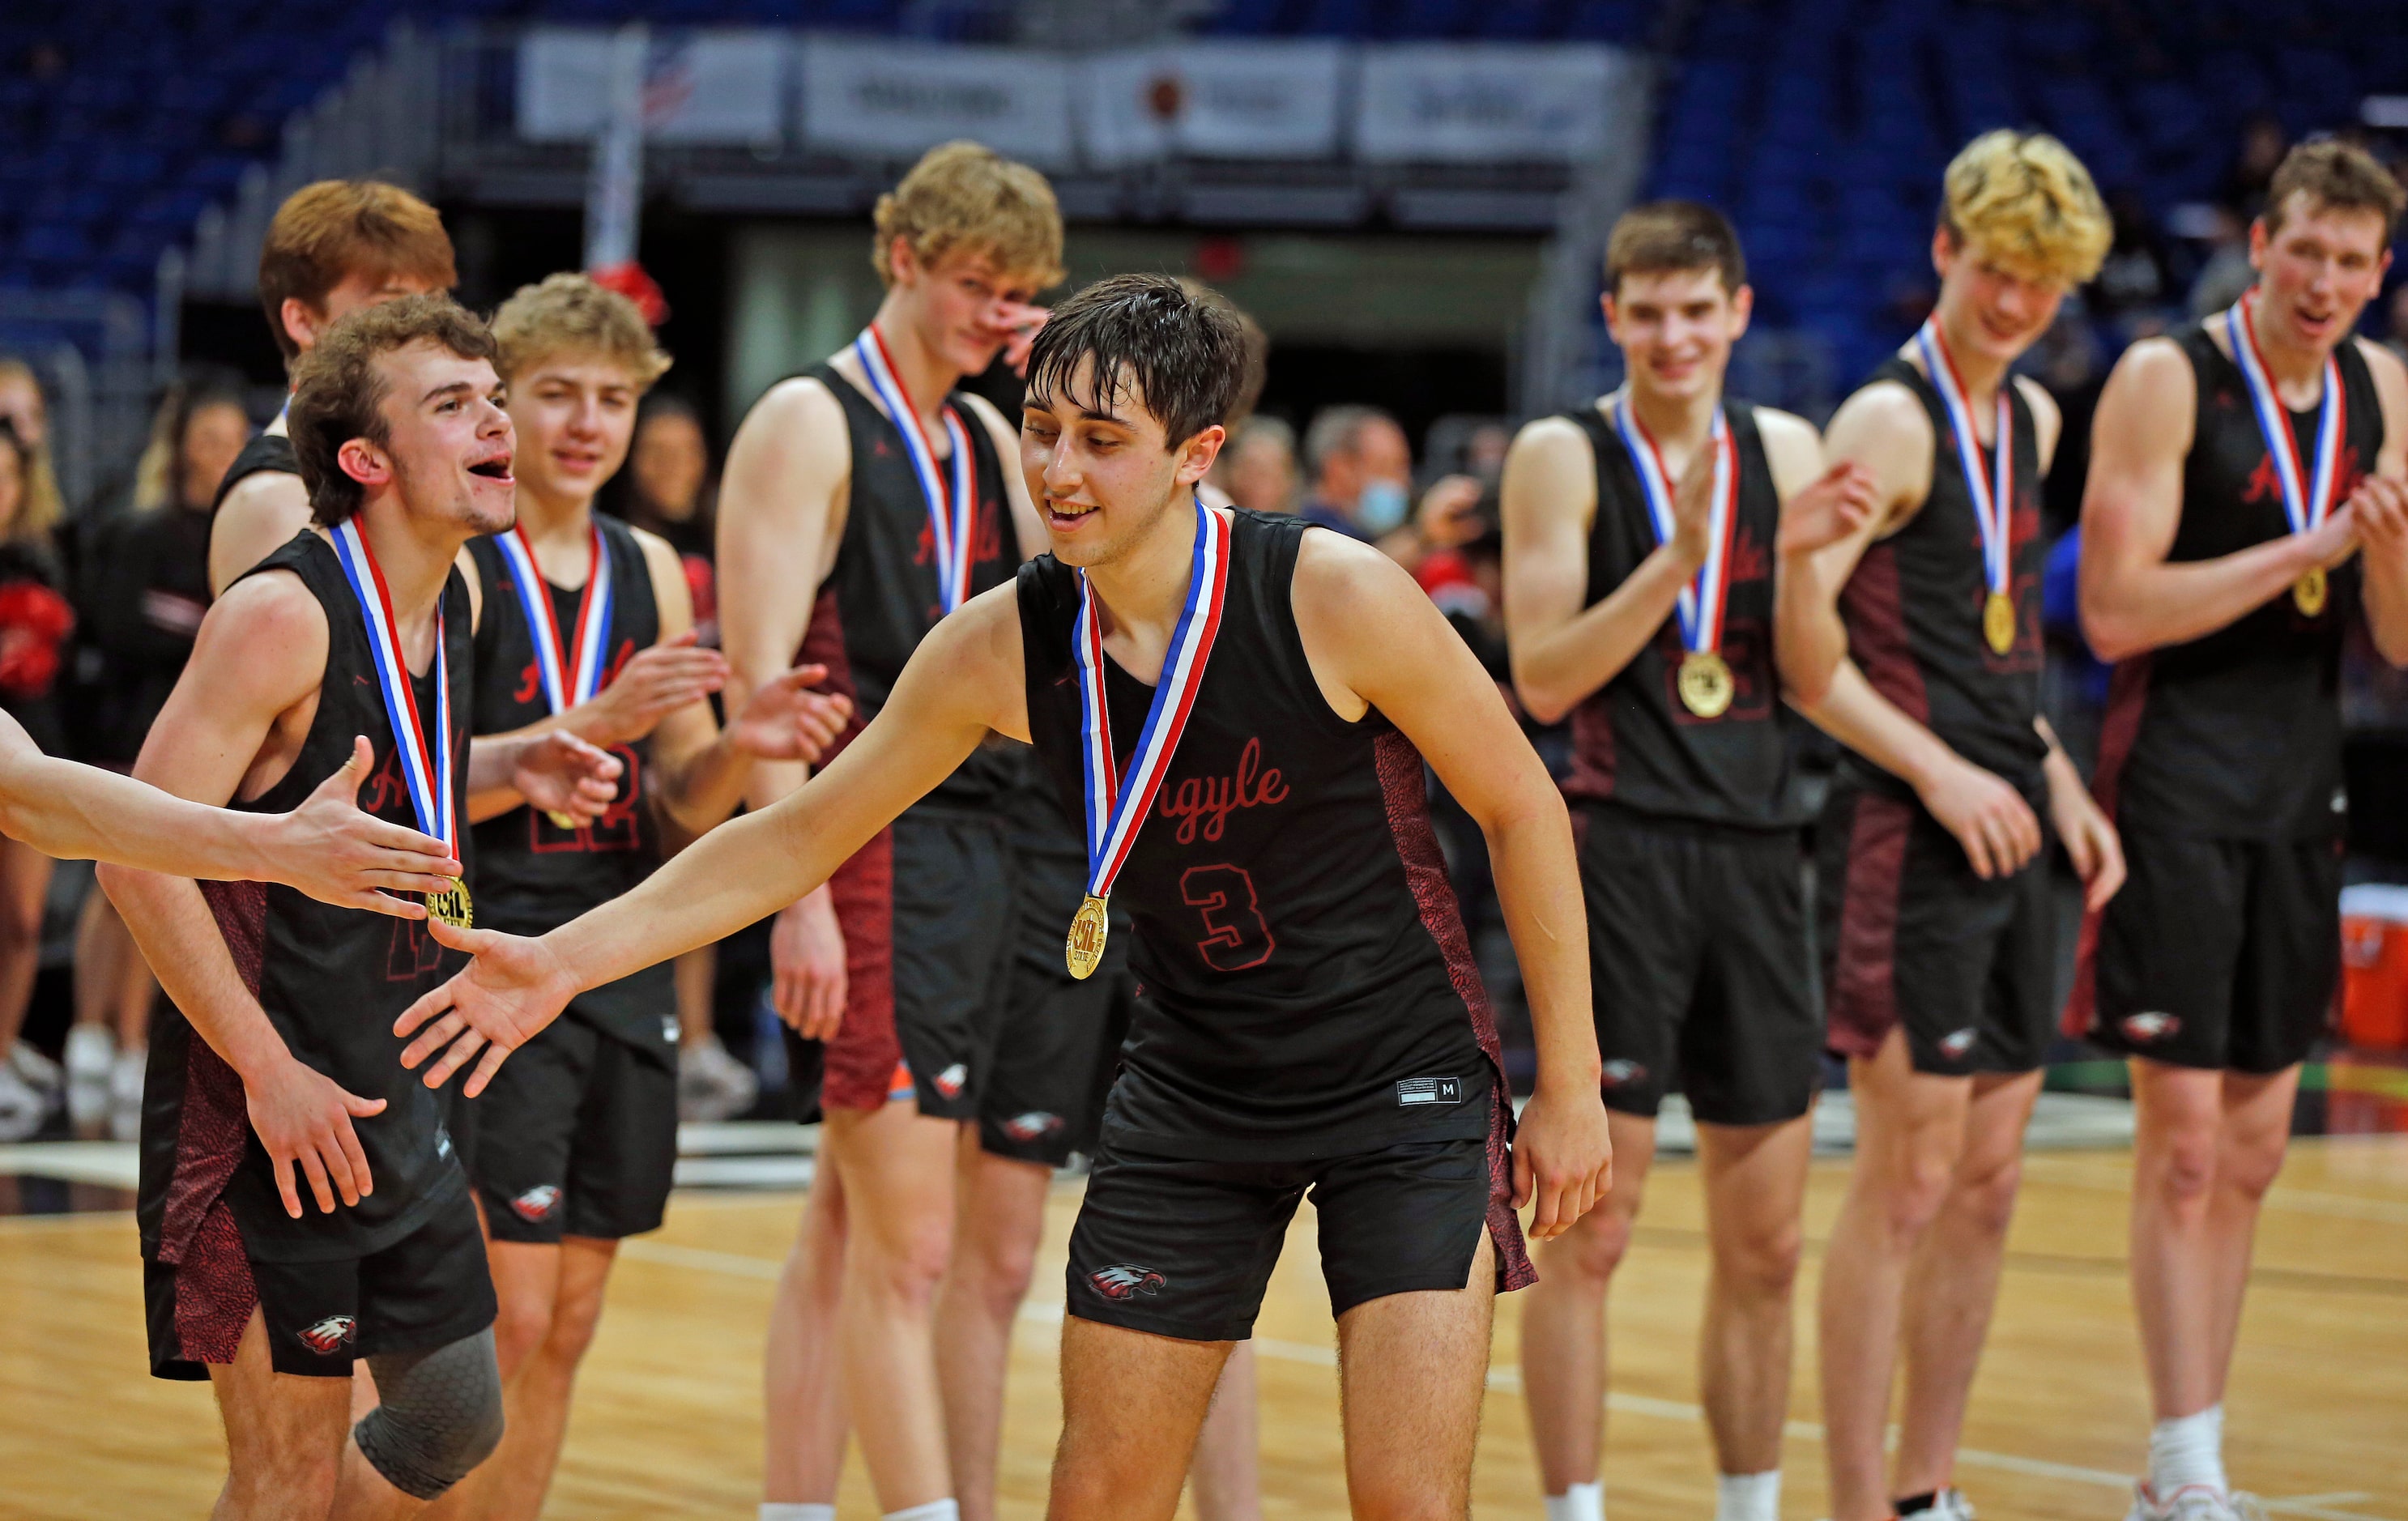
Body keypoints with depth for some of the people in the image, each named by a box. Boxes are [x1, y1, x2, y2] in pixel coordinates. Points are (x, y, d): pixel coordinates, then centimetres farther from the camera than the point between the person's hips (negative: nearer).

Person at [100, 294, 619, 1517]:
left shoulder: (450, 607, 7)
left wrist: (518, 764, 9)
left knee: (456, 1423, 15)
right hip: (267, 1113, -9)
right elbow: (138, 856, -21)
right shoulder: (283, 614, -18)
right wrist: (271, 1073, -21)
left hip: (396, 1098, 9)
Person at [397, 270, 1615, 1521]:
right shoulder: (1001, 646, -9)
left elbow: (1521, 809, -7)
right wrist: (571, 957, -5)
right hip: (1190, 1088, 4)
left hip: (1407, 1087, -4)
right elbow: (799, 836, 3)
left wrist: (1569, 1085, -5)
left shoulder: (1337, 595, -19)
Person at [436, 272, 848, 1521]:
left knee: (566, 1330, 10)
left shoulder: (649, 571, 12)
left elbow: (674, 809, 14)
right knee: (504, 1320, -10)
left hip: (624, 968, 7)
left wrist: (741, 748, -7)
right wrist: (593, 724, -24)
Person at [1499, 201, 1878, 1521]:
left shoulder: (1784, 451, 11)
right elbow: (1542, 681, -10)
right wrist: (1678, 558, -19)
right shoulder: (1563, 457, -2)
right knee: (1590, 1224, -5)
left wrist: (1816, 555, -9)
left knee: (1765, 1241, 8)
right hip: (1618, 850, -5)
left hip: (1757, 852, 5)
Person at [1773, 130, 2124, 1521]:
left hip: (2010, 834, 8)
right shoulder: (1890, 422, -12)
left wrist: (2055, 778, 14)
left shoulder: (2032, 419, 14)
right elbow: (1797, 633, -19)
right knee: (1908, 1179, -7)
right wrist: (1940, 772, -20)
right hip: (1908, 836, -8)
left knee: (1989, 1183, 11)